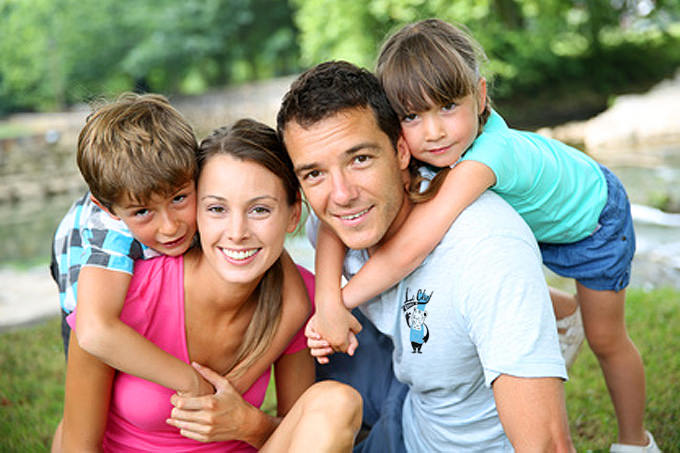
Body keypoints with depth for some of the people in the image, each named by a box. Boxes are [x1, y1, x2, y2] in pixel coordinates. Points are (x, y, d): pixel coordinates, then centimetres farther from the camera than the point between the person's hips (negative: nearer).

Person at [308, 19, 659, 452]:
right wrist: (326, 297, -37)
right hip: (529, 216, 6)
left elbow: (409, 248, -55)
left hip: (591, 215, -5)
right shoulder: (413, 143, -29)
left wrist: (341, 300, -46)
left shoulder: (482, 159, -49)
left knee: (606, 340, 8)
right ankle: (566, 311, 42)